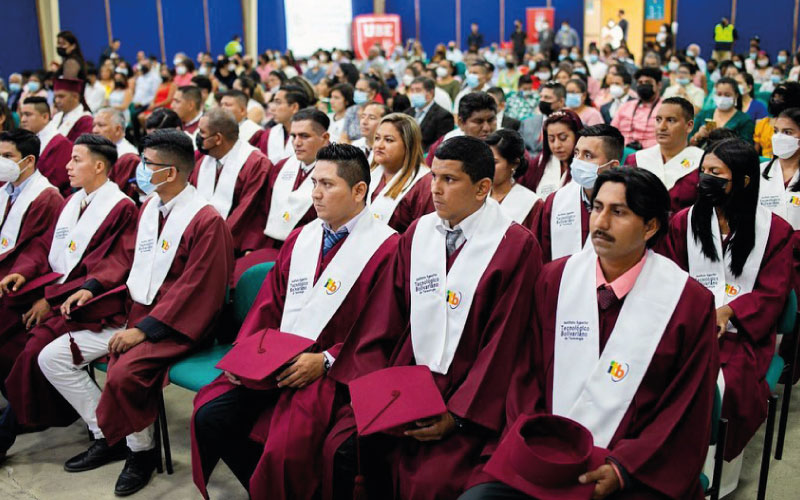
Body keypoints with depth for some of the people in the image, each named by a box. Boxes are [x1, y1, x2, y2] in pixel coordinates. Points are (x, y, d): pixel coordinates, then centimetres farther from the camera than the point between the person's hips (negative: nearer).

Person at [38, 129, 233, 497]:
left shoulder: (206, 221, -17)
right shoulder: (150, 206, 8)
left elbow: (195, 290, -20)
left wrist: (145, 329, -22)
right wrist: (92, 289, 7)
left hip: (174, 325, -8)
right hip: (133, 312, 8)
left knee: (123, 372, -33)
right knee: (52, 357, 2)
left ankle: (141, 449, -3)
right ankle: (107, 436, 12)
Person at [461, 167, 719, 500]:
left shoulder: (690, 301, -3)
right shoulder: (554, 279, 5)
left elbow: (687, 411, -2)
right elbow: (528, 375, 7)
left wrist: (621, 469, -10)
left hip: (635, 471, -2)